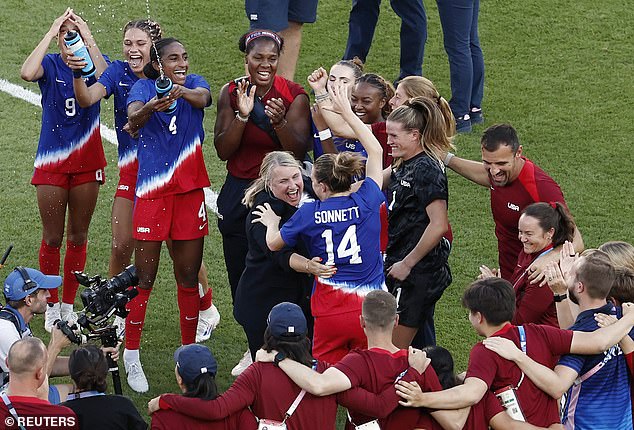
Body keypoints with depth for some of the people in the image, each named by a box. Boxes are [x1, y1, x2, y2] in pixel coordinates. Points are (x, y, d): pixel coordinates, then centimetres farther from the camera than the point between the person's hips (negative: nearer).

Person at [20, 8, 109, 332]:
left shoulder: (93, 62, -2)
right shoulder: (50, 65, -4)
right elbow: (27, 73, -28)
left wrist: (88, 38, -24)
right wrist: (52, 32, -24)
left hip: (87, 163, 1)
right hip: (52, 162, -1)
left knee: (78, 236, 9)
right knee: (52, 238, 4)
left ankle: (68, 306, 22)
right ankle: (51, 307, 18)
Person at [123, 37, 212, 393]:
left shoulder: (195, 84, 4)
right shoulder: (144, 88, -2)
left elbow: (202, 97, -21)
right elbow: (133, 119, -23)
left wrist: (183, 92, -44)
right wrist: (151, 107, -46)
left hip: (190, 190, 3)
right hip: (152, 190, -2)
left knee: (189, 276, 10)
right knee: (144, 277, -1)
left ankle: (189, 351, 22)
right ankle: (131, 357, 9)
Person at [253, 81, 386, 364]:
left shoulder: (309, 213, -5)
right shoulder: (367, 201, -2)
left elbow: (274, 243, 12)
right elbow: (375, 151, 14)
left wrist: (272, 223, 34)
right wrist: (347, 111, 22)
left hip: (330, 311, -1)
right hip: (370, 309, 1)